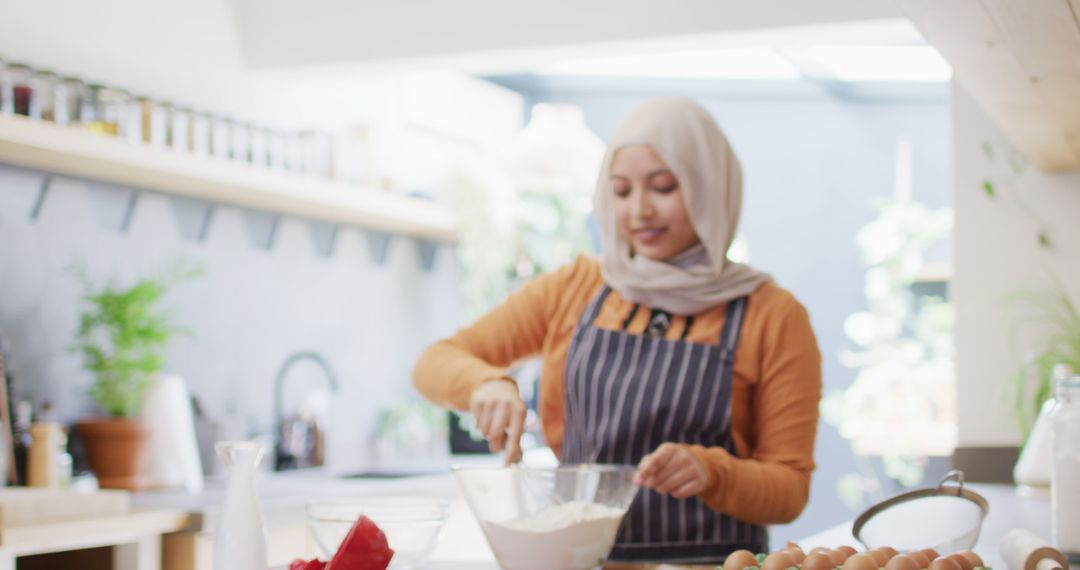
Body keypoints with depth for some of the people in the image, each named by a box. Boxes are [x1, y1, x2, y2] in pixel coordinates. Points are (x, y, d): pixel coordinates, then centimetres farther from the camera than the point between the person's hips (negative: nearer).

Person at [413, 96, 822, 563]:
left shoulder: (773, 315, 4)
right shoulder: (575, 289, 12)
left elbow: (790, 491, 4)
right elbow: (434, 364, 13)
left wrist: (709, 471, -16)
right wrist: (487, 383, -9)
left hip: (708, 561, -1)